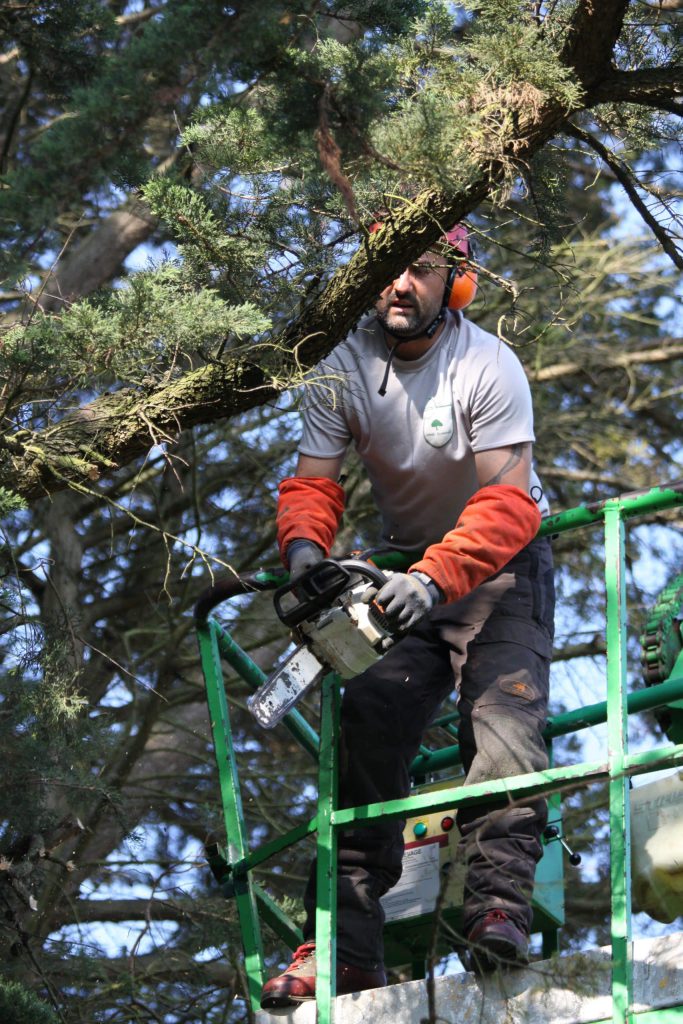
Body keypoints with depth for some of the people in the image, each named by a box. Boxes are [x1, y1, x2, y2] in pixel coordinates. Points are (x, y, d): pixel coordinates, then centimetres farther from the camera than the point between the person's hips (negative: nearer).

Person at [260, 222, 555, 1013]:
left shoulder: (488, 368, -23)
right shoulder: (343, 371, -10)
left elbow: (507, 503, -30)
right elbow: (312, 480, -10)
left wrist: (435, 578, -45)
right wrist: (304, 544, -33)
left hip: (500, 563, -3)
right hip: (408, 570, 4)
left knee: (501, 720, -26)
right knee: (367, 727, -10)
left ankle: (498, 907, -31)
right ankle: (344, 947, -12)